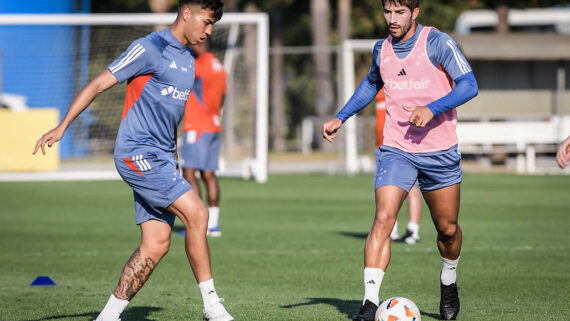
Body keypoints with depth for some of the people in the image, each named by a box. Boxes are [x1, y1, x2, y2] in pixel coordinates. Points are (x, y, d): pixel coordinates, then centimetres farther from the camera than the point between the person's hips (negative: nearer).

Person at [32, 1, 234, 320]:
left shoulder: (188, 58, 17)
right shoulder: (149, 48, -9)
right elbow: (99, 84, -10)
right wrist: (62, 127, -15)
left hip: (160, 158, 9)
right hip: (137, 152, -9)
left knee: (156, 244, 0)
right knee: (197, 213, -18)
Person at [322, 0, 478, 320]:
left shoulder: (437, 43, -10)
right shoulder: (382, 49, 5)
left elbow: (469, 85, -17)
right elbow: (371, 84, 26)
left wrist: (432, 109, -29)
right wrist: (341, 117, 18)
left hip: (440, 151, -2)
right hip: (396, 150, 2)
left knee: (447, 229, 10)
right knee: (383, 218, -18)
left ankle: (449, 284, 40)